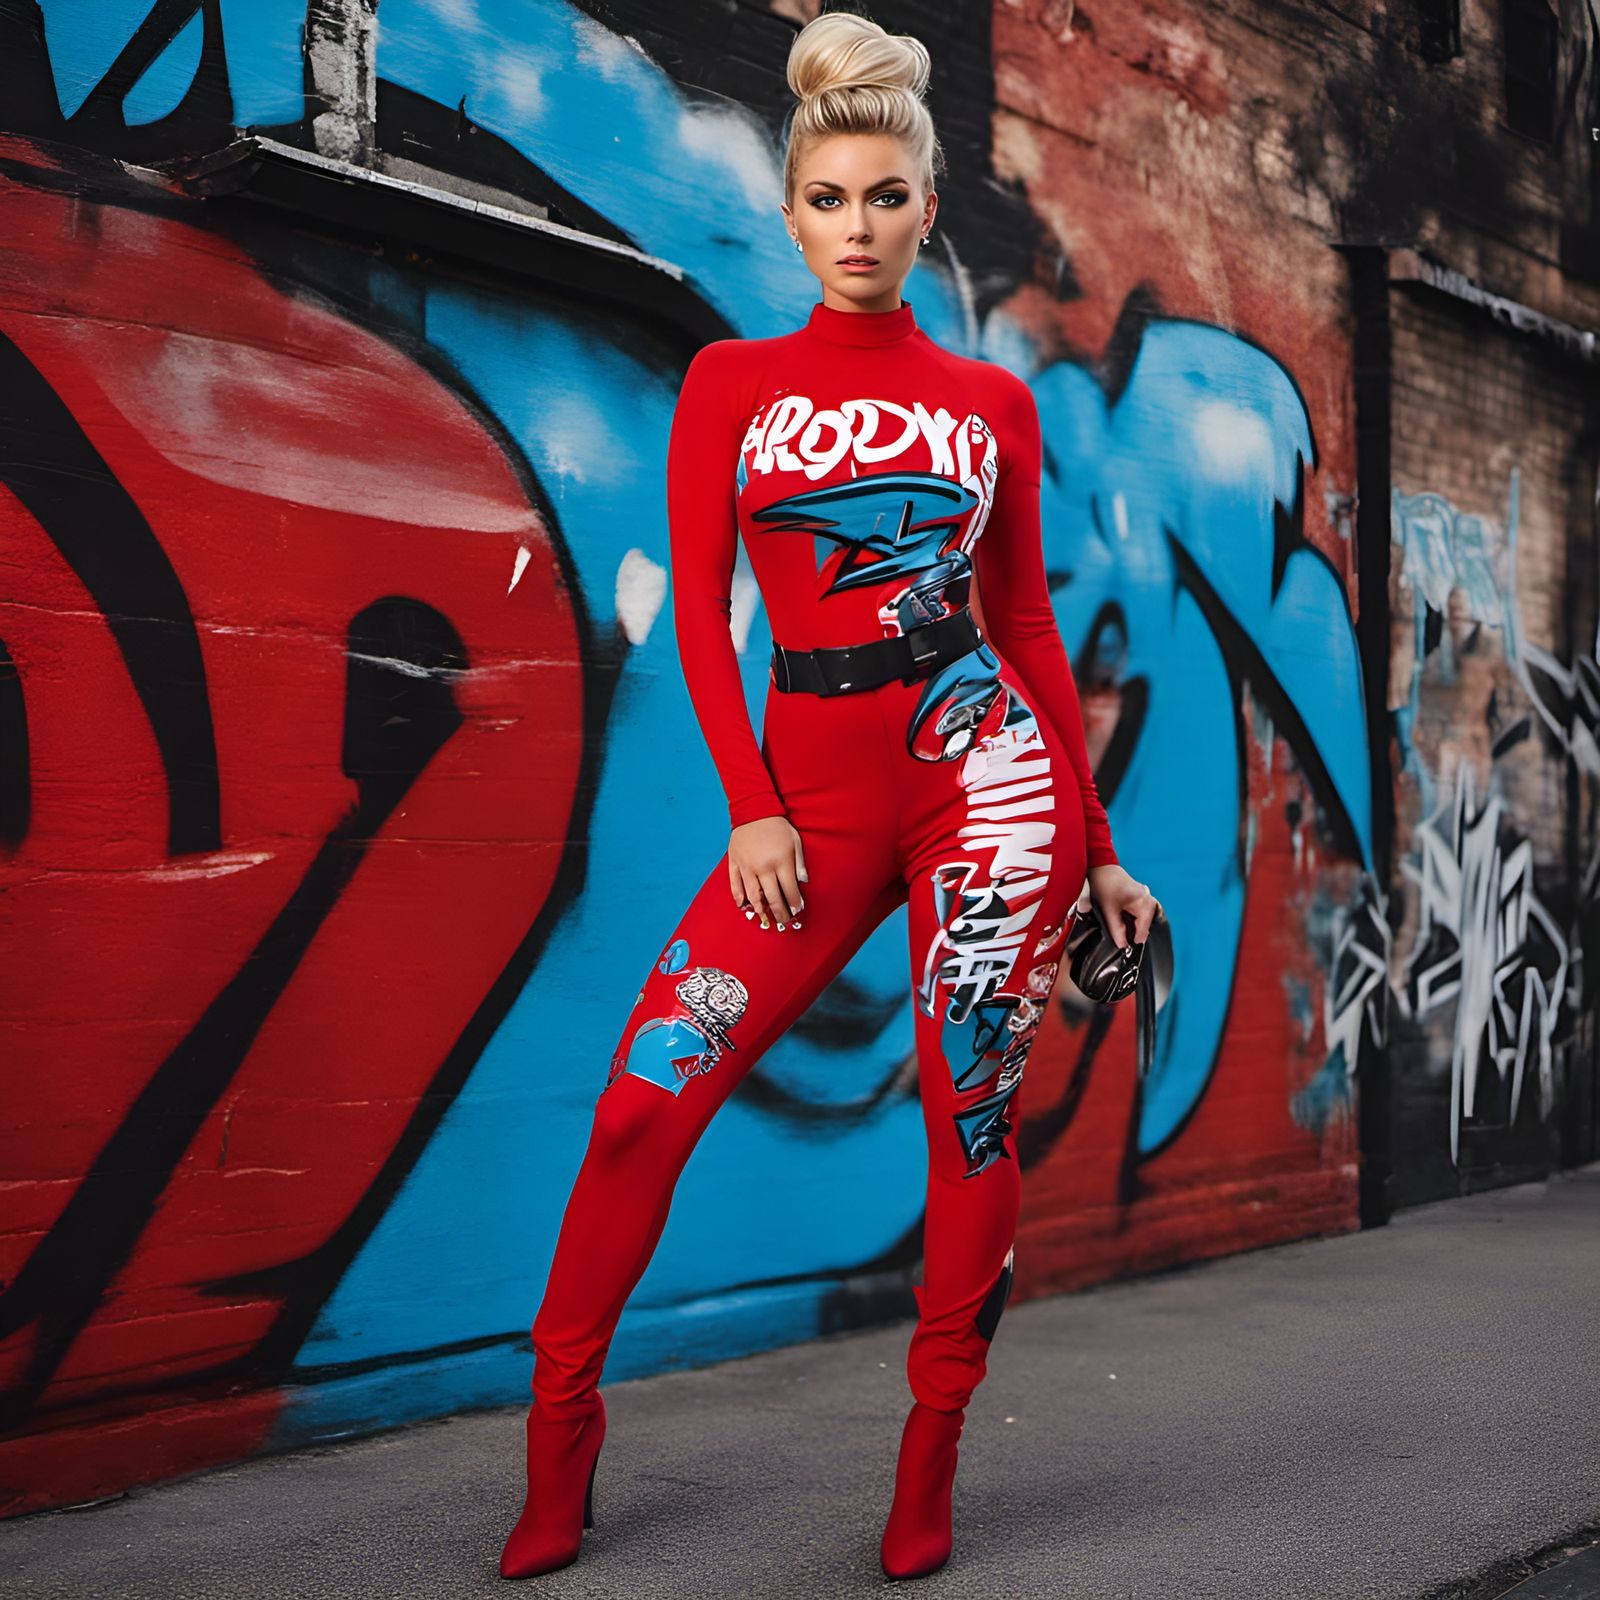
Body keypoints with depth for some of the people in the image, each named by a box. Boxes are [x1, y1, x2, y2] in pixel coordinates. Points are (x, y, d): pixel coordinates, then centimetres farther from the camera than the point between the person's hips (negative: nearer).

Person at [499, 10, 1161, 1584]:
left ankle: (931, 1456, 16)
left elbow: (1029, 625, 12)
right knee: (647, 1096, -7)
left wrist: (1094, 848, 11)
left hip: (983, 769, 0)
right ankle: (560, 1426, 10)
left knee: (972, 1119, -1)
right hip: (810, 789, 0)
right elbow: (698, 611, 3)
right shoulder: (730, 382, 9)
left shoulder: (988, 400, 10)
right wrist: (751, 804, -8)